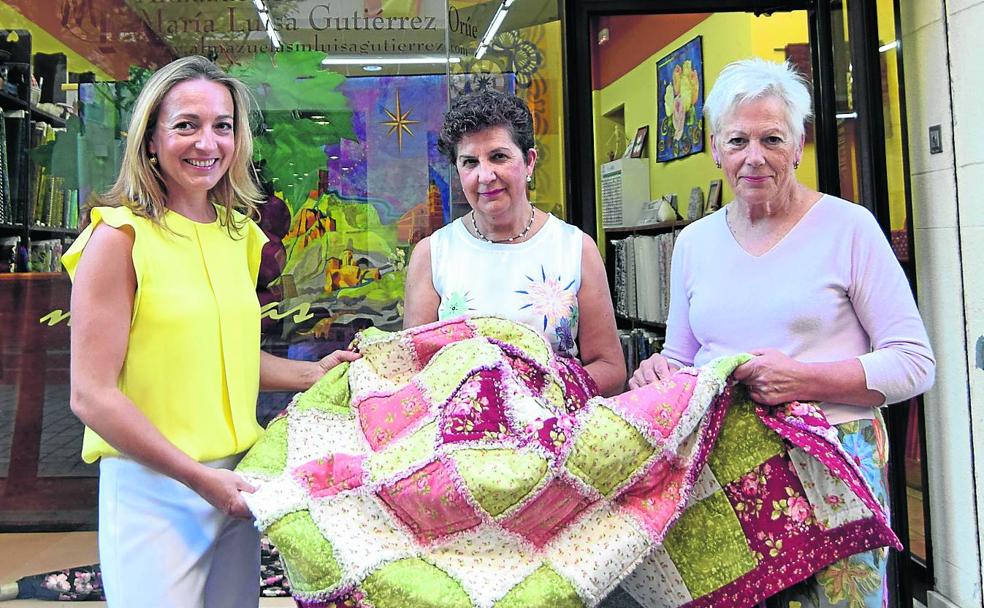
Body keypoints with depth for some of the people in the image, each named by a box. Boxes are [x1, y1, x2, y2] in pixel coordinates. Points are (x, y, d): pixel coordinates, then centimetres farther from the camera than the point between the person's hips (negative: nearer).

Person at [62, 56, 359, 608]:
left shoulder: (240, 233, 7)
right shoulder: (122, 236, -11)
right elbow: (92, 396, -13)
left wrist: (312, 372, 5)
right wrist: (197, 476, -15)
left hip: (237, 479, 6)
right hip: (153, 487, -6)